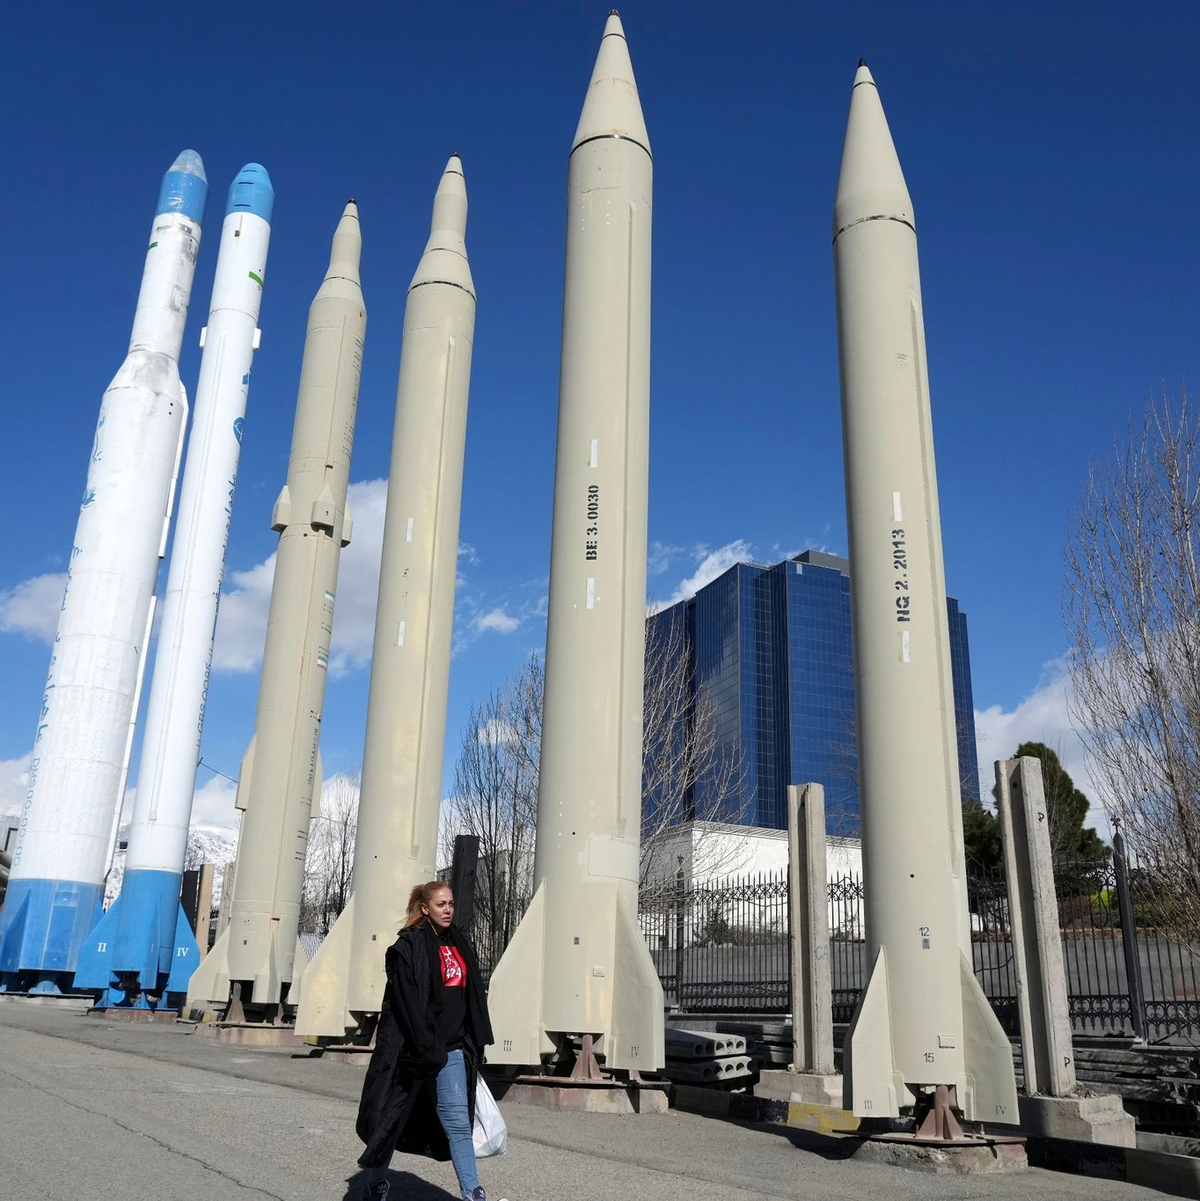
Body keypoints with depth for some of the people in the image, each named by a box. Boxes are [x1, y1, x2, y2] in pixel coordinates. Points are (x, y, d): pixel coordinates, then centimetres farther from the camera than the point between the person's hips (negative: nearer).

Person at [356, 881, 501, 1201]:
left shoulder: (459, 943, 9)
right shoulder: (409, 946, -12)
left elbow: (472, 997, 13)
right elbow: (408, 1004, -18)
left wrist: (475, 1043, 10)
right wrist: (427, 1050, -20)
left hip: (451, 1048, 5)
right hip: (413, 1048, -5)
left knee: (458, 1121, -3)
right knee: (394, 1117, 10)